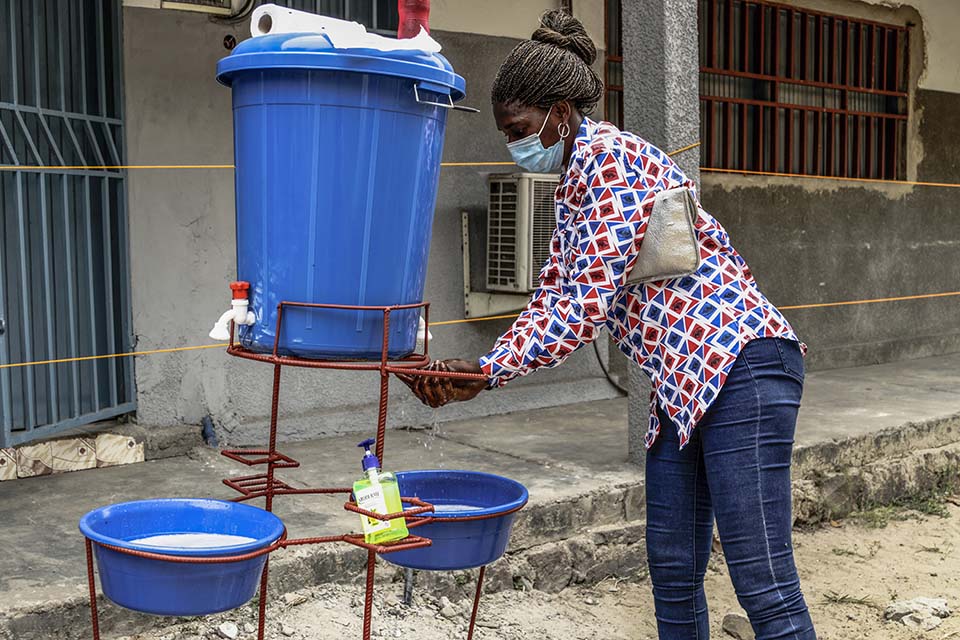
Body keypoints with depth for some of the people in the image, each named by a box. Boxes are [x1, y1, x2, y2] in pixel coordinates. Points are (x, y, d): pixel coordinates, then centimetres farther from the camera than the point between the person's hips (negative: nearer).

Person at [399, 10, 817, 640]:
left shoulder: (611, 155, -13)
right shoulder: (572, 190, 18)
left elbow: (587, 305, -19)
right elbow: (552, 302, 16)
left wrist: (487, 371, -14)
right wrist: (476, 371, 3)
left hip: (741, 363, -10)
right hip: (684, 385, 10)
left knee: (762, 579, -8)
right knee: (672, 565, 11)